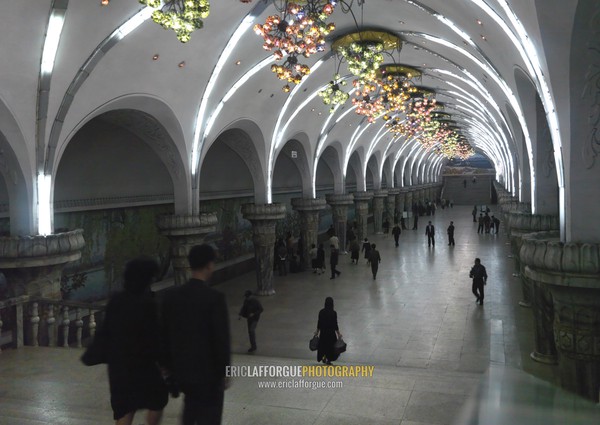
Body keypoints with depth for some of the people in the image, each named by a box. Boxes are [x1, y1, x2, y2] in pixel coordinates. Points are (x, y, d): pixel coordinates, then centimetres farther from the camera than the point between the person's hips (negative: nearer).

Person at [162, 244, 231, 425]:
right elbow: (221, 338, -17)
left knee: (191, 404, 28)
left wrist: (169, 365, 14)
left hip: (181, 367, 5)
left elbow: (165, 333, 3)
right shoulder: (215, 297, -19)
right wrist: (224, 371, -5)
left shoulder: (172, 295, -4)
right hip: (208, 369, -5)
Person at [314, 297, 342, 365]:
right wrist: (338, 333, -3)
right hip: (331, 332, -3)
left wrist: (317, 331, 14)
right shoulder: (333, 313, -13)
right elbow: (335, 324, -12)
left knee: (323, 345, 20)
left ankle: (323, 357, 9)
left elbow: (319, 322, 2)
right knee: (331, 345, 11)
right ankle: (328, 359, 9)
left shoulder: (321, 312, -4)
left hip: (323, 331, 3)